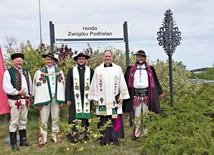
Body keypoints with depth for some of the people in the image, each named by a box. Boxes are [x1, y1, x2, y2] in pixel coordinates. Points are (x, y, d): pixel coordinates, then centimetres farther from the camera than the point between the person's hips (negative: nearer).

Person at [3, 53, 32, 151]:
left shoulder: (26, 71, 15)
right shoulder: (8, 72, -5)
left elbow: (30, 84, 21)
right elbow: (6, 87, -14)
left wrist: (29, 95, 13)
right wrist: (17, 92, -17)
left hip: (25, 100, 6)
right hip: (15, 100, -6)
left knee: (23, 121, 15)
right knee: (14, 122, -3)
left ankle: (23, 140, 27)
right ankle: (14, 144, 4)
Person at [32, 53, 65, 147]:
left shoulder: (59, 72, 7)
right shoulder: (40, 72, -1)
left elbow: (62, 86, 7)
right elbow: (37, 87, -2)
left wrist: (61, 100, 3)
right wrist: (38, 102, -6)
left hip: (56, 98, 3)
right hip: (44, 98, -2)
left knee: (55, 118, 10)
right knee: (43, 119, 0)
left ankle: (55, 136, 21)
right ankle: (42, 139, 8)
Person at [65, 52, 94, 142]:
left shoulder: (90, 71, 8)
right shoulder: (71, 70, 7)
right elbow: (68, 85, 5)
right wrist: (68, 98, -1)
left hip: (86, 98, 1)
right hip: (75, 98, -1)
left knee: (85, 117, 3)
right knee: (73, 117, -2)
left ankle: (84, 135, 12)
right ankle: (72, 135, 5)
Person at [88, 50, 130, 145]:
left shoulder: (118, 69, 7)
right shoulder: (98, 70, 8)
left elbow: (122, 84, 7)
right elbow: (94, 85, 7)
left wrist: (122, 97, 3)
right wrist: (94, 98, 2)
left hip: (114, 100, 0)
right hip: (102, 100, 0)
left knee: (115, 119, -1)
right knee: (103, 120, 1)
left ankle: (115, 138, 9)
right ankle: (104, 139, 8)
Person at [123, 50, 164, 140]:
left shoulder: (149, 69, 7)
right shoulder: (131, 69, 6)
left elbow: (154, 82, 10)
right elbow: (127, 82, 7)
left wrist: (160, 93, 8)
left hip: (146, 94, 0)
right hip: (136, 95, 0)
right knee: (136, 115, 3)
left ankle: (146, 133, 14)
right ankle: (136, 134, 7)